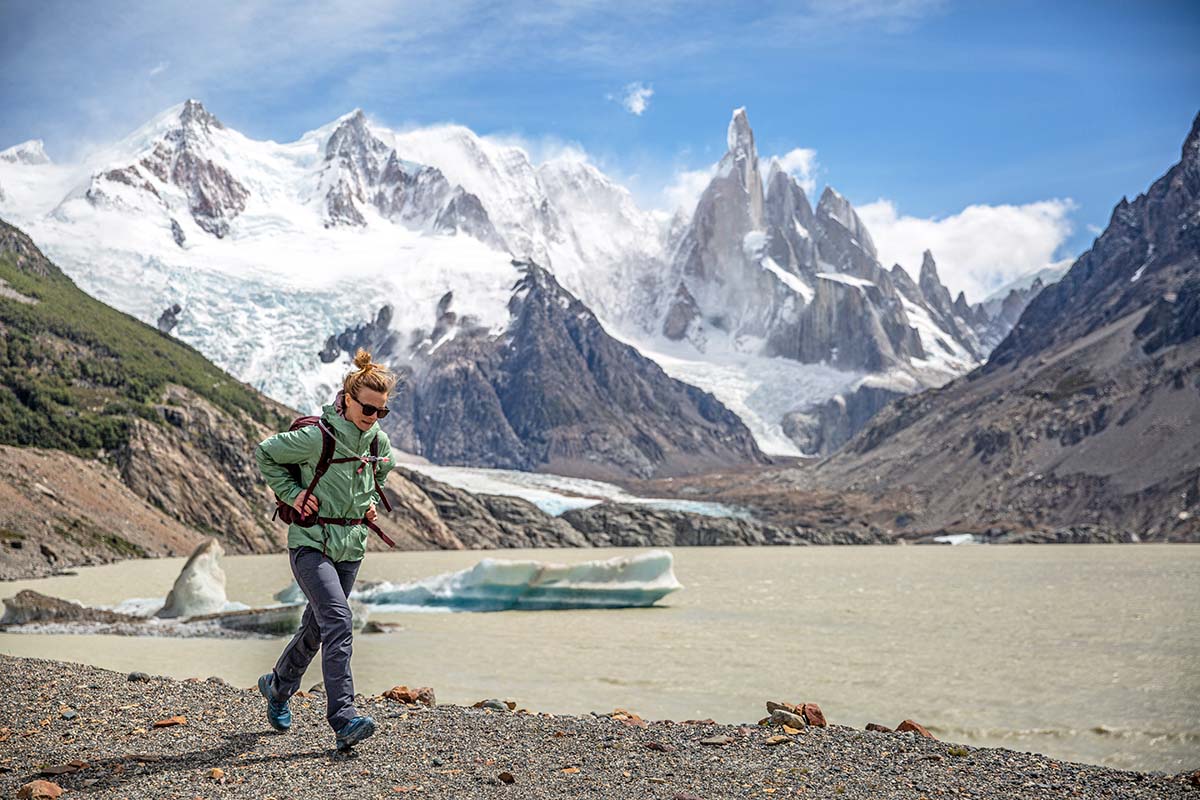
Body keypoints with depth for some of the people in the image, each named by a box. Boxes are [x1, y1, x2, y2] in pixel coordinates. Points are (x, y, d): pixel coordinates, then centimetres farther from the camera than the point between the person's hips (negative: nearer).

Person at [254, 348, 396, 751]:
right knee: (338, 621, -21)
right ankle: (344, 719, -22)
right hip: (311, 543, -7)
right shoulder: (317, 437, -18)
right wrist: (293, 494, -10)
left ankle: (278, 686, 43)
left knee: (317, 626, 17)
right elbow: (264, 453, -5)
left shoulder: (379, 441, 1)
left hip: (351, 546, 7)